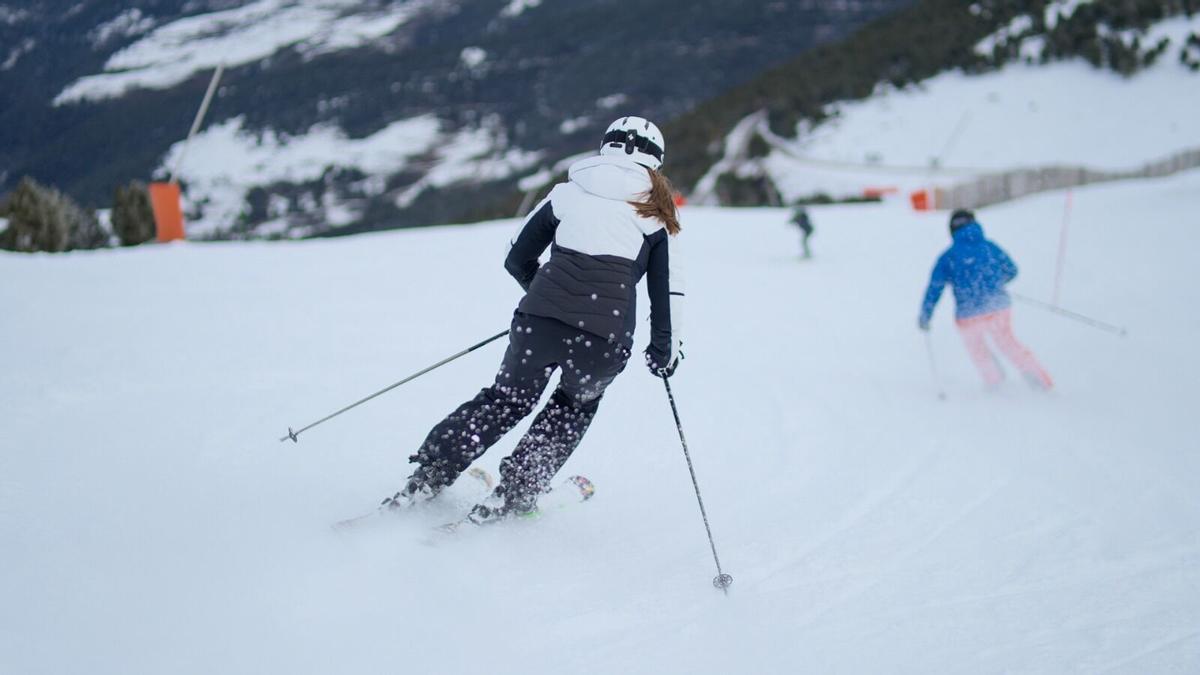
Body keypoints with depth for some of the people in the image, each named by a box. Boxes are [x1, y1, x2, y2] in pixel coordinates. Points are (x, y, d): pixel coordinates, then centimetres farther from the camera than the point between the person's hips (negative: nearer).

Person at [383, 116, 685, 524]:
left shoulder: (567, 193, 18)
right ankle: (515, 494, 19)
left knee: (507, 400, 25)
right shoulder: (655, 215, 15)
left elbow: (517, 260, 21)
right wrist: (665, 350, 23)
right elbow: (667, 289, 11)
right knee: (575, 406, 29)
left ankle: (429, 476, 18)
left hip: (539, 321, 1)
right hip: (604, 340, -1)